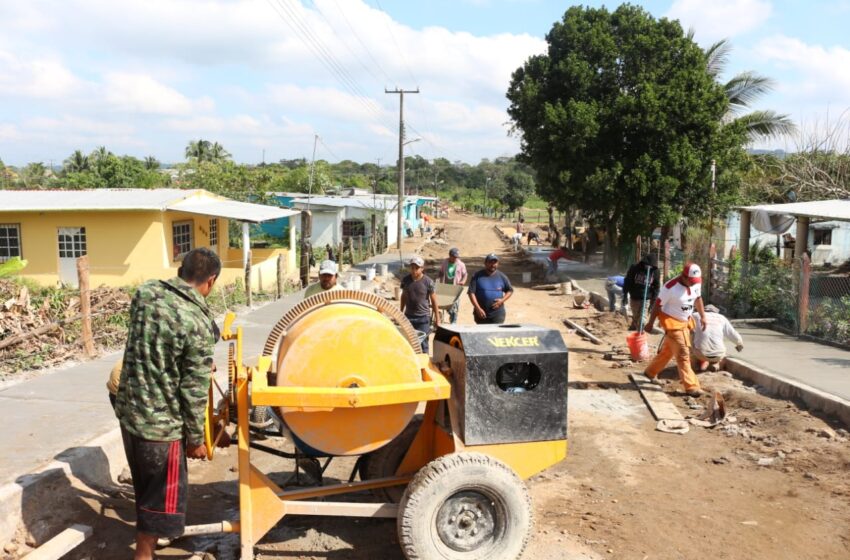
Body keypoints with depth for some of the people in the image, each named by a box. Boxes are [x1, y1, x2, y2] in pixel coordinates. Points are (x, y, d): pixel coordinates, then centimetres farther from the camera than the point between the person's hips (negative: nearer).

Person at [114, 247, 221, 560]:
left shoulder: (145, 293, -3)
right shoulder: (198, 325, -23)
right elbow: (193, 392, -18)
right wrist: (196, 439, -3)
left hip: (128, 409, 8)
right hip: (161, 422, -8)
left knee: (144, 483, 28)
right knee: (162, 493, 12)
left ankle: (150, 534, 50)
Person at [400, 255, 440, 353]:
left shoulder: (428, 282, -11)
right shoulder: (405, 280, 0)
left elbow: (434, 301, -6)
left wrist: (437, 319, -5)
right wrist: (401, 312, 17)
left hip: (423, 317, -4)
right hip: (408, 316, 4)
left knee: (422, 342, -2)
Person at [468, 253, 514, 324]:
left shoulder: (502, 277, 5)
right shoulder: (477, 276, -1)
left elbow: (510, 290, 13)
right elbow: (471, 293, -5)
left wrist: (502, 300, -6)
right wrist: (478, 308, -14)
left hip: (498, 313, 0)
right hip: (481, 313, 0)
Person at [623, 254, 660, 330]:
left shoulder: (655, 271, -7)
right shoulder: (634, 268, -9)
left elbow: (656, 287, -2)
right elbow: (627, 282, -3)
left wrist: (653, 302, -4)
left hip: (646, 299, -1)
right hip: (634, 298, 1)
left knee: (642, 319, -7)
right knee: (635, 318, 11)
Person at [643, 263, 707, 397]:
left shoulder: (695, 284, -4)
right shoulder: (670, 287, -25)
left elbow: (698, 298, 15)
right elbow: (658, 305, -18)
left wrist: (703, 316, 16)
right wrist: (650, 323, -13)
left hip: (685, 322, 8)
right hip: (672, 322, -8)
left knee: (668, 351, 19)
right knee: (683, 354, -9)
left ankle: (650, 372, 37)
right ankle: (691, 386, -5)